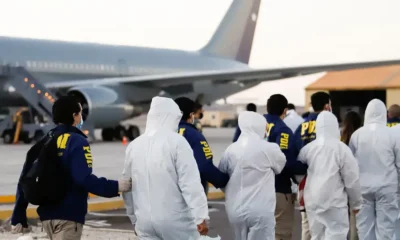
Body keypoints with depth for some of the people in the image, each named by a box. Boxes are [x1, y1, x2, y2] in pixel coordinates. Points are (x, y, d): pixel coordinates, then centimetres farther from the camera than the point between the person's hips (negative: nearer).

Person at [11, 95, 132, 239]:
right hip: (68, 216, -7)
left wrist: (18, 217, 13)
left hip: (47, 214, 7)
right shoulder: (77, 142, -10)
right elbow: (85, 179, -22)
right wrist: (115, 187, -13)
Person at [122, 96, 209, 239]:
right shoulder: (176, 142, -9)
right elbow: (190, 183, -16)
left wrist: (134, 219, 24)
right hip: (176, 221, -5)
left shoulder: (133, 146, 8)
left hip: (145, 222, 5)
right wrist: (201, 216, -15)